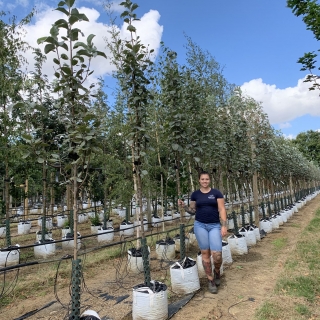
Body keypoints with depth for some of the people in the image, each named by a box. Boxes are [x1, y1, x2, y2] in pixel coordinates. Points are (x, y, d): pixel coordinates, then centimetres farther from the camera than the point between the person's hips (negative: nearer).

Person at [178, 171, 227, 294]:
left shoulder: (216, 193, -1)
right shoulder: (195, 194, 5)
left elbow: (222, 210, -3)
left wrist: (224, 226, -10)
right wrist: (184, 206, -5)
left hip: (215, 226, -1)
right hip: (200, 225, 2)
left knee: (217, 255, -8)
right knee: (205, 253, 5)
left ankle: (217, 271, 26)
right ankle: (210, 280, 21)